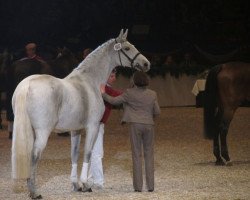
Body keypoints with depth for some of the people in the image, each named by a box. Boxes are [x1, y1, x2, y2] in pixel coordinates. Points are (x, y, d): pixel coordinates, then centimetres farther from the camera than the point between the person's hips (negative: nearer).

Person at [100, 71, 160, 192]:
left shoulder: (130, 93, -3)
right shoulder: (152, 94, 2)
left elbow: (114, 101, 2)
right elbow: (157, 112, 6)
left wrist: (103, 94, 16)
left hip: (135, 124, -2)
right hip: (149, 125, 2)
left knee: (137, 155, 2)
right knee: (149, 155, 8)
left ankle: (138, 186, -1)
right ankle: (150, 185, 3)